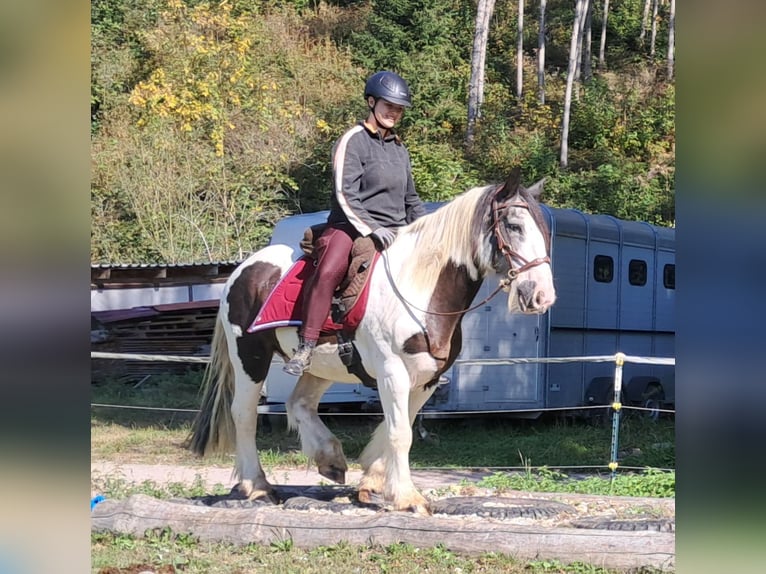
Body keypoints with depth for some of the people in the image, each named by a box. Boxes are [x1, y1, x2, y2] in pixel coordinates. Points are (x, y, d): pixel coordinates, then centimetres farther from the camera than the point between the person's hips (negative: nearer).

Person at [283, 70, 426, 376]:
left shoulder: (399, 149, 20)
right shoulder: (353, 141, -2)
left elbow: (411, 200, 27)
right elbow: (346, 196, -12)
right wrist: (372, 229, -23)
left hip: (393, 233, 8)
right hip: (352, 227, -7)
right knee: (328, 272, -33)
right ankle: (305, 349, -32)